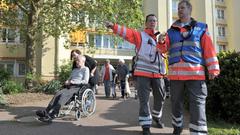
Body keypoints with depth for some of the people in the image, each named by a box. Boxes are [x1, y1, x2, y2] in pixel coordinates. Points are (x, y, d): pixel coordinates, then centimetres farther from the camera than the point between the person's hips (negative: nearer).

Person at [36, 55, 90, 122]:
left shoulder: (85, 69, 6)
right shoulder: (74, 70, 28)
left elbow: (85, 81, -6)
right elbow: (69, 79, 31)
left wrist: (73, 82, -9)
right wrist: (67, 82, 6)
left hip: (78, 87, -6)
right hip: (70, 87, 7)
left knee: (63, 95, -32)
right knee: (58, 93, -23)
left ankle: (52, 115, -42)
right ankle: (46, 111, -35)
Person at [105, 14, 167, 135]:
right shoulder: (140, 35, 2)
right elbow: (127, 32, -11)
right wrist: (113, 26, -29)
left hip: (157, 73, 5)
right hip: (143, 73, -5)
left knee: (160, 97, 16)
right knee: (144, 99, -3)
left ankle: (156, 117, 42)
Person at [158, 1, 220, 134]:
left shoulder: (201, 28, 9)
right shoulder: (171, 30, 15)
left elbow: (209, 50, 4)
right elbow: (164, 49, 7)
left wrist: (213, 68, -3)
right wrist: (161, 42, -16)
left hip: (195, 72, -3)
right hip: (175, 73, 3)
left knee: (198, 105, -6)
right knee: (176, 103, 13)